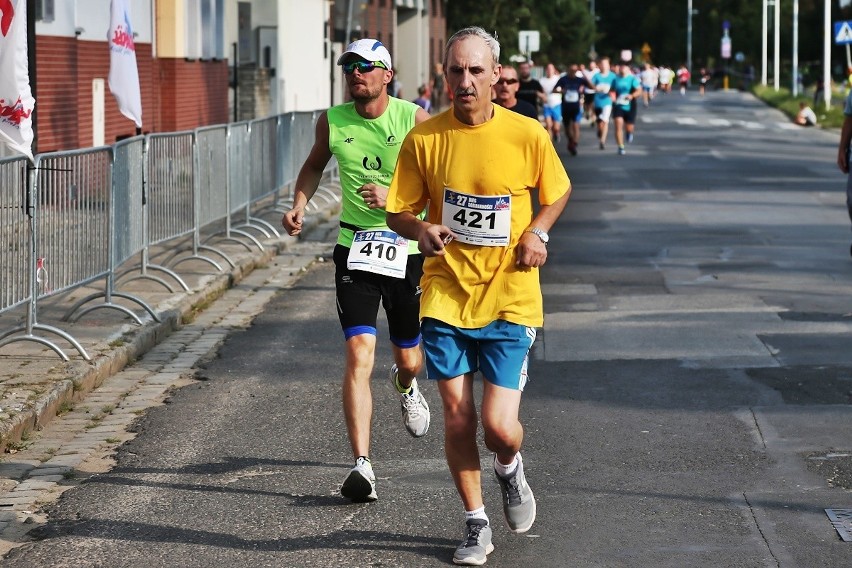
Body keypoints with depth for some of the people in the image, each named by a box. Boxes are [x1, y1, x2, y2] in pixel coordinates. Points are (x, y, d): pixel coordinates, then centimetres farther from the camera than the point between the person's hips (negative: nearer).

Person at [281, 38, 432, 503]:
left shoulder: (414, 119, -8)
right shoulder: (332, 121, 0)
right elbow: (314, 165, 21)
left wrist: (395, 196, -20)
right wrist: (299, 204, 4)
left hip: (407, 248, 0)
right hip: (354, 249, 0)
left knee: (409, 358, 13)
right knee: (359, 354, -15)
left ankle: (405, 385, 53)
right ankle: (362, 465, -18)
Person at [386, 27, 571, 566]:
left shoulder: (527, 135, -6)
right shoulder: (424, 138, -5)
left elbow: (558, 192, 12)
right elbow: (399, 213, 3)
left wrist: (537, 232, -5)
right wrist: (422, 229, -19)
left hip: (509, 298, -1)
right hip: (445, 296, 1)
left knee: (499, 427, -8)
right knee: (457, 416, 3)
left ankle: (511, 469, 29)